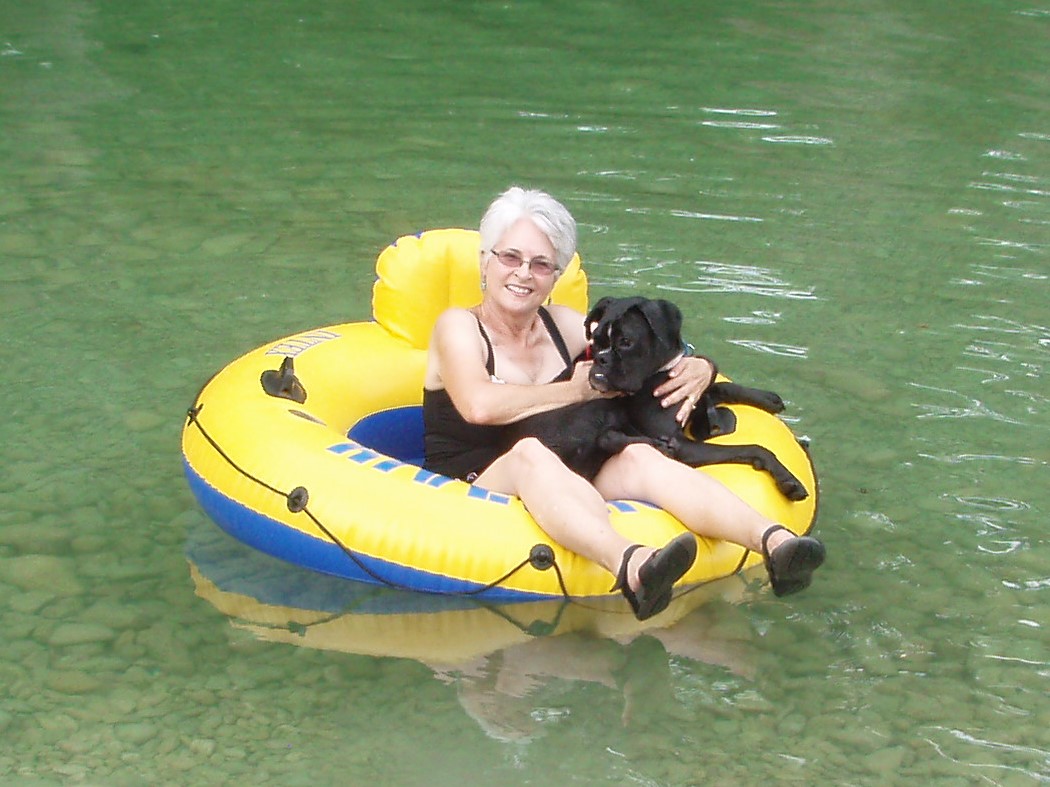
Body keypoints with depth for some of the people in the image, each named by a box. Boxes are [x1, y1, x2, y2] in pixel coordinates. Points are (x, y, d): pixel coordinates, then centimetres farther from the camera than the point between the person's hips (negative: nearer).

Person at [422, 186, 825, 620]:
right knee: (529, 452, -36)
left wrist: (700, 369, -6)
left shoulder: (563, 325, 18)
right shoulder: (458, 326, 3)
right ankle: (629, 565, -67)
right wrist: (579, 390, -9)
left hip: (560, 498, 5)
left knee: (638, 457, -24)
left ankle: (772, 541, -49)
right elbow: (480, 405, -18)